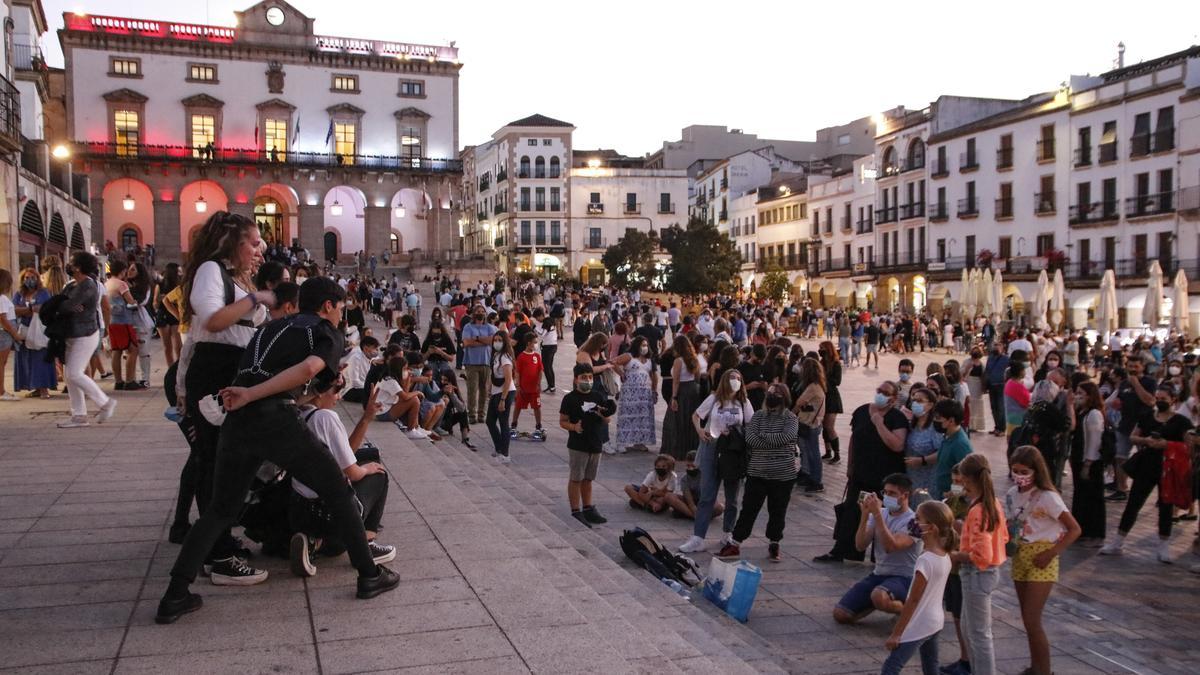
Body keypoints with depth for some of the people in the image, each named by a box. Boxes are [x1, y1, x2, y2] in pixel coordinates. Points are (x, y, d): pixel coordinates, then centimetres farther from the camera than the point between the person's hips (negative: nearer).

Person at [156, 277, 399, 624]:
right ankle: (369, 575, 17)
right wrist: (251, 395, -11)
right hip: (276, 418, -5)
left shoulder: (271, 327, 29)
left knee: (222, 508, 21)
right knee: (339, 492, 12)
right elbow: (308, 368, -10)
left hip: (237, 421, 5)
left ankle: (175, 597, 14)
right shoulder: (327, 333, 10)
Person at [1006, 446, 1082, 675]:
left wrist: (1050, 554, -19)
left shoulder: (1047, 497, -17)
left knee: (1032, 621, -8)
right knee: (1028, 619, 14)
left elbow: (1074, 529, -15)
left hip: (1041, 561, -6)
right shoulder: (1012, 494, 2)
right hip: (1020, 558, 6)